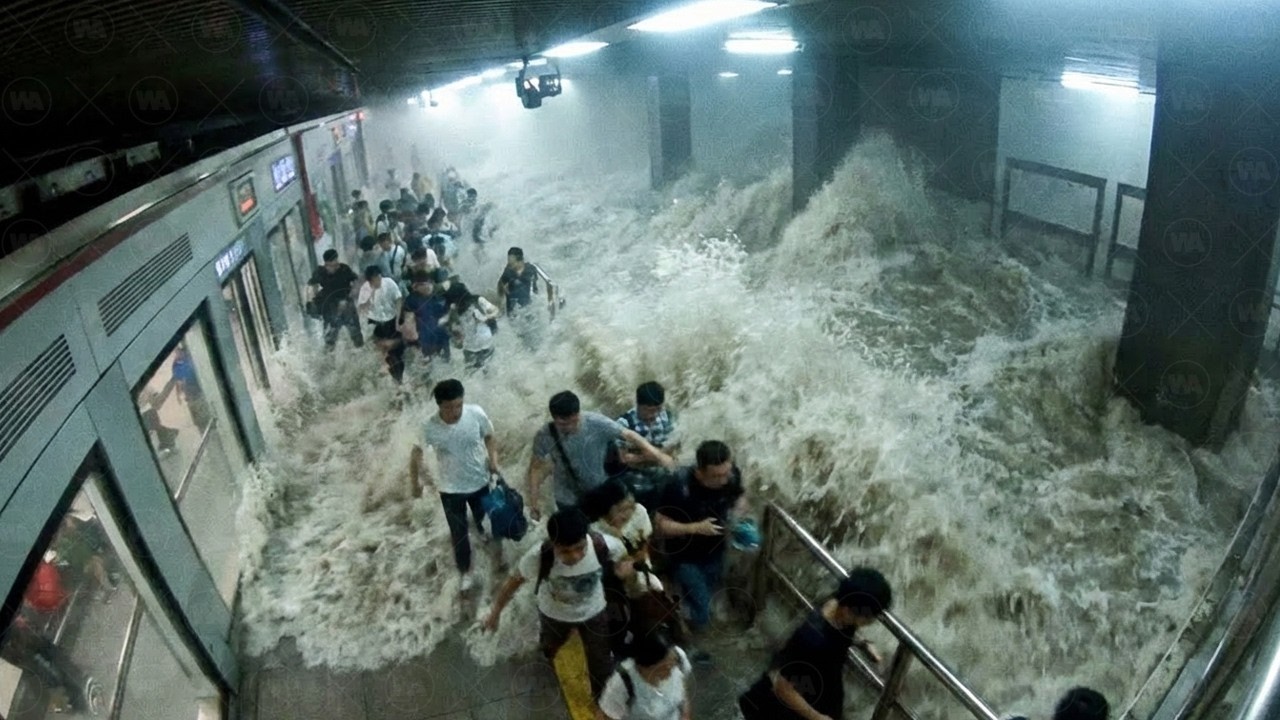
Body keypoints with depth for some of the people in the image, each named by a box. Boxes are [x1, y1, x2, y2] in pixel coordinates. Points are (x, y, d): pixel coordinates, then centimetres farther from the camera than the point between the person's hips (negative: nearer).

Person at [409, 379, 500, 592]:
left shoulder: (476, 413, -23)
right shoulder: (429, 427, -26)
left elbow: (489, 437, -4)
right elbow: (416, 453, -8)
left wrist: (493, 459, -19)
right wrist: (416, 482, -2)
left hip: (480, 482, 2)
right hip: (451, 489, -2)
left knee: (484, 519, 28)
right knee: (459, 532, 13)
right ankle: (465, 571, 38)